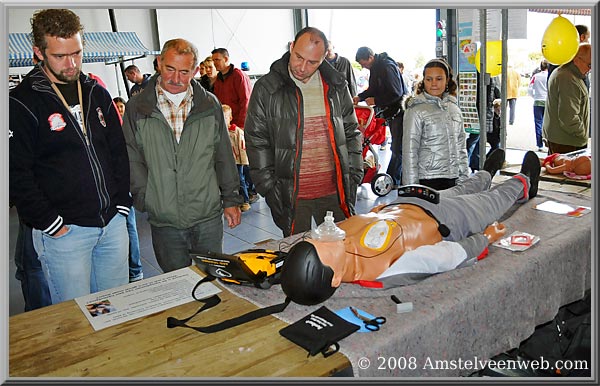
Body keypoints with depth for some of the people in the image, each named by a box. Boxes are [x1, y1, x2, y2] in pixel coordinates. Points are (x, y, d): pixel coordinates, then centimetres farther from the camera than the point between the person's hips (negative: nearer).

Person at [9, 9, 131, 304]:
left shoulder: (97, 93, 9)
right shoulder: (22, 103, -8)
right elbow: (17, 175, -11)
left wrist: (122, 203, 5)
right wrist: (50, 223, -13)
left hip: (113, 223, 5)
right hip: (63, 232, -5)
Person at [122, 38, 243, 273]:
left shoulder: (210, 105, 3)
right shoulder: (137, 108, -1)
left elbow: (224, 157, 8)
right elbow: (132, 159, 1)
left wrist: (231, 200, 8)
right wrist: (144, 198, -10)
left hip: (209, 216, 1)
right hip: (164, 221, 0)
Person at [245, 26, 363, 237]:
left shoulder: (337, 86, 6)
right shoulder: (266, 89, -3)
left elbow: (351, 132, 13)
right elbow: (257, 142, -2)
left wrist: (354, 176, 6)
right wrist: (270, 188, -7)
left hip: (335, 191, 3)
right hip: (291, 195, -2)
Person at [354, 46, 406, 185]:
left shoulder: (387, 66, -20)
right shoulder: (376, 67, 10)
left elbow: (396, 93, -24)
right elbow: (373, 89, 21)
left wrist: (376, 100, -17)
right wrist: (360, 97, 5)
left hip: (399, 111, -10)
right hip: (391, 111, 10)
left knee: (397, 148, -5)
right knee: (397, 147, 15)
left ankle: (392, 180, 0)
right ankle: (400, 178, 25)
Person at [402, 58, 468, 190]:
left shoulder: (454, 108, 11)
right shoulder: (416, 110, -6)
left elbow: (461, 147, 16)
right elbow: (409, 151, -8)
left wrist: (464, 178, 12)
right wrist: (411, 187, -10)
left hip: (453, 179, 5)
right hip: (428, 179, -5)